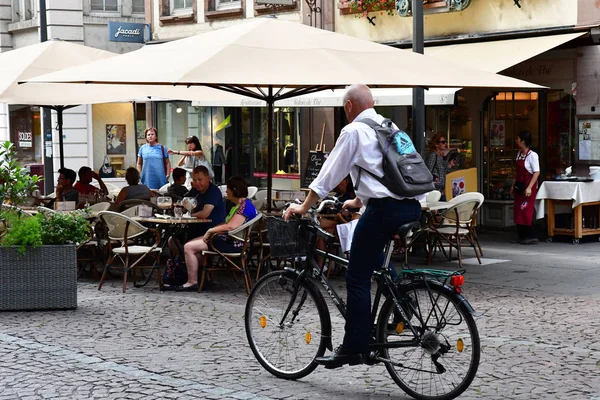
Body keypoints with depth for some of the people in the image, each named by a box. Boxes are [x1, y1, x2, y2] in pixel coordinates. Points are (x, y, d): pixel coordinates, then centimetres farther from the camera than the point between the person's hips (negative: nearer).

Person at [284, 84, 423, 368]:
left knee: (357, 279, -2)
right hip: (412, 206, 8)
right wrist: (358, 201, 47)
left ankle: (353, 349, -3)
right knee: (383, 268, 25)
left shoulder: (354, 131, 0)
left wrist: (304, 207, 10)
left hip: (384, 208, -8)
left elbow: (330, 173, 1)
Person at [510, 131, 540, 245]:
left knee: (526, 212, -9)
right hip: (519, 186, 8)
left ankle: (531, 237, -3)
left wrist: (529, 188, -23)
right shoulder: (519, 154, 10)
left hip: (528, 186, -8)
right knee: (518, 211, 8)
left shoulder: (532, 155, -14)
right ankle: (522, 235, 15)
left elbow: (536, 172, -17)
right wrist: (514, 185, 17)